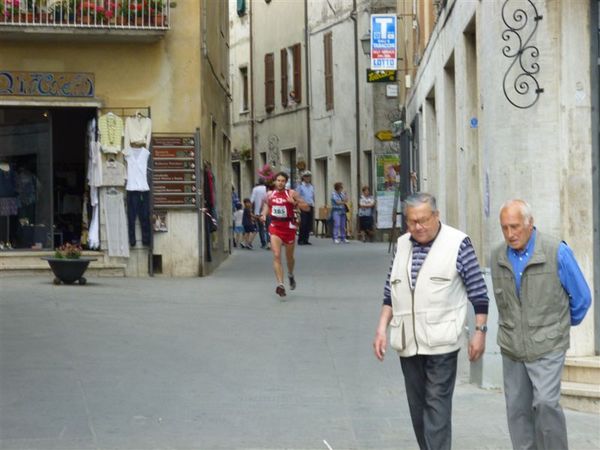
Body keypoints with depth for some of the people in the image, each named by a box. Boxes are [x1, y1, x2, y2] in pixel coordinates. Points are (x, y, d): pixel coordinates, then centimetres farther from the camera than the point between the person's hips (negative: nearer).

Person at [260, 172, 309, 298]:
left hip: (289, 227, -1)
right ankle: (280, 284, -21)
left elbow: (306, 207, -6)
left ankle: (291, 275, 48)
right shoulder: (270, 194, 4)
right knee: (276, 256, -16)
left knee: (289, 257, 16)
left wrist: (295, 202, -23)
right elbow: (266, 205, 24)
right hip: (275, 227, 1)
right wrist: (264, 215, 5)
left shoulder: (292, 194, -5)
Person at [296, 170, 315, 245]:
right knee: (303, 224, -10)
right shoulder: (300, 186, 1)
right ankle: (300, 240, -3)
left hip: (310, 207, 5)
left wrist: (313, 205, 14)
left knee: (309, 225, 2)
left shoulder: (312, 186, 16)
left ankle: (305, 240, 8)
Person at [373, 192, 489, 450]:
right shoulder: (402, 245, 11)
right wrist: (382, 328, 9)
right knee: (417, 406, 10)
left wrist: (480, 331, -6)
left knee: (437, 405, -8)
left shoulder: (458, 243, -5)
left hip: (441, 341, -5)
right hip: (407, 342, 5)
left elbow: (478, 292, -3)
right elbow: (390, 292, 17)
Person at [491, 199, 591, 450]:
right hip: (512, 349, 4)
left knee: (545, 403, -18)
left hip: (547, 347, -4)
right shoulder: (498, 257, 2)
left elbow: (581, 298, 2)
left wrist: (561, 325, 15)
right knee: (517, 410, 5)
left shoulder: (557, 252, -11)